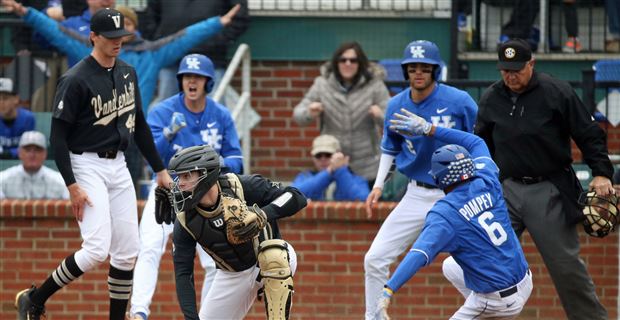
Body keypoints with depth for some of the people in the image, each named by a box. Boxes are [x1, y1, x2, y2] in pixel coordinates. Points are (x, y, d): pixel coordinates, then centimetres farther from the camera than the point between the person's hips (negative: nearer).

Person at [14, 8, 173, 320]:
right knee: (97, 250, -17)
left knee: (127, 252, 5)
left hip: (118, 166, 8)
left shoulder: (128, 73, 9)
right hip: (87, 167, -8)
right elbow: (58, 136, -15)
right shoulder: (76, 80, -14)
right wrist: (72, 186, -21)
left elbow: (139, 125, 20)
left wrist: (160, 169, 18)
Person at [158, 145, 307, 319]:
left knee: (273, 255, -36)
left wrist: (263, 214, -43)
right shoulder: (184, 222, -16)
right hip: (232, 276, 4)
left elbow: (297, 198, -26)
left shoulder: (243, 186, -25)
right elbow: (183, 273, -14)